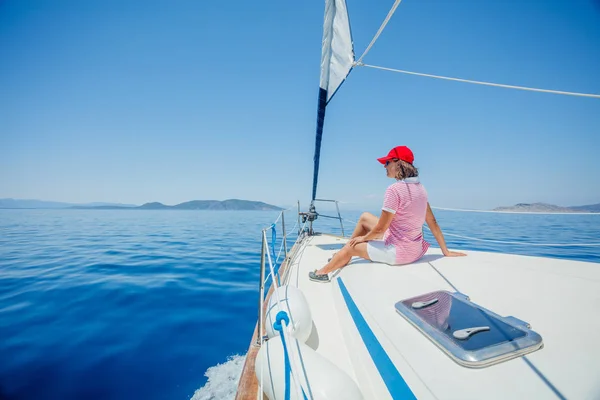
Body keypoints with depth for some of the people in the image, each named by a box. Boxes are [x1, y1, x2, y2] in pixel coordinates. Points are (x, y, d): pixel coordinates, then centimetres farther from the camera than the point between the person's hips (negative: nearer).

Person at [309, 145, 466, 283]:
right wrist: (446, 251, 12)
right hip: (415, 248, 8)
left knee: (351, 247, 8)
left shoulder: (394, 190, -24)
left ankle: (322, 273, 33)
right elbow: (432, 222, 5)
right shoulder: (419, 187, 2)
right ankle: (344, 257, 31)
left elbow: (380, 229, -19)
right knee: (365, 217, 17)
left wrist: (363, 237, -1)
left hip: (398, 252, -8)